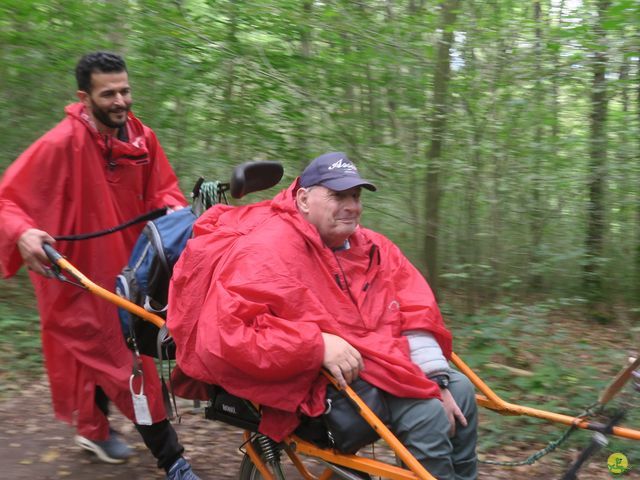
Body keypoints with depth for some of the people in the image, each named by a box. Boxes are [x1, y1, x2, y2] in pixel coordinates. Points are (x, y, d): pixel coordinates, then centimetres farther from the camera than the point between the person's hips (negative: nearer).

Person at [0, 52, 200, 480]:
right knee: (131, 363, -5)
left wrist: (175, 210, -13)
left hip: (125, 266, 6)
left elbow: (161, 189, 9)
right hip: (81, 272, -6)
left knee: (107, 353, 21)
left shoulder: (142, 138, -2)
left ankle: (94, 429, 47)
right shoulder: (62, 143, -20)